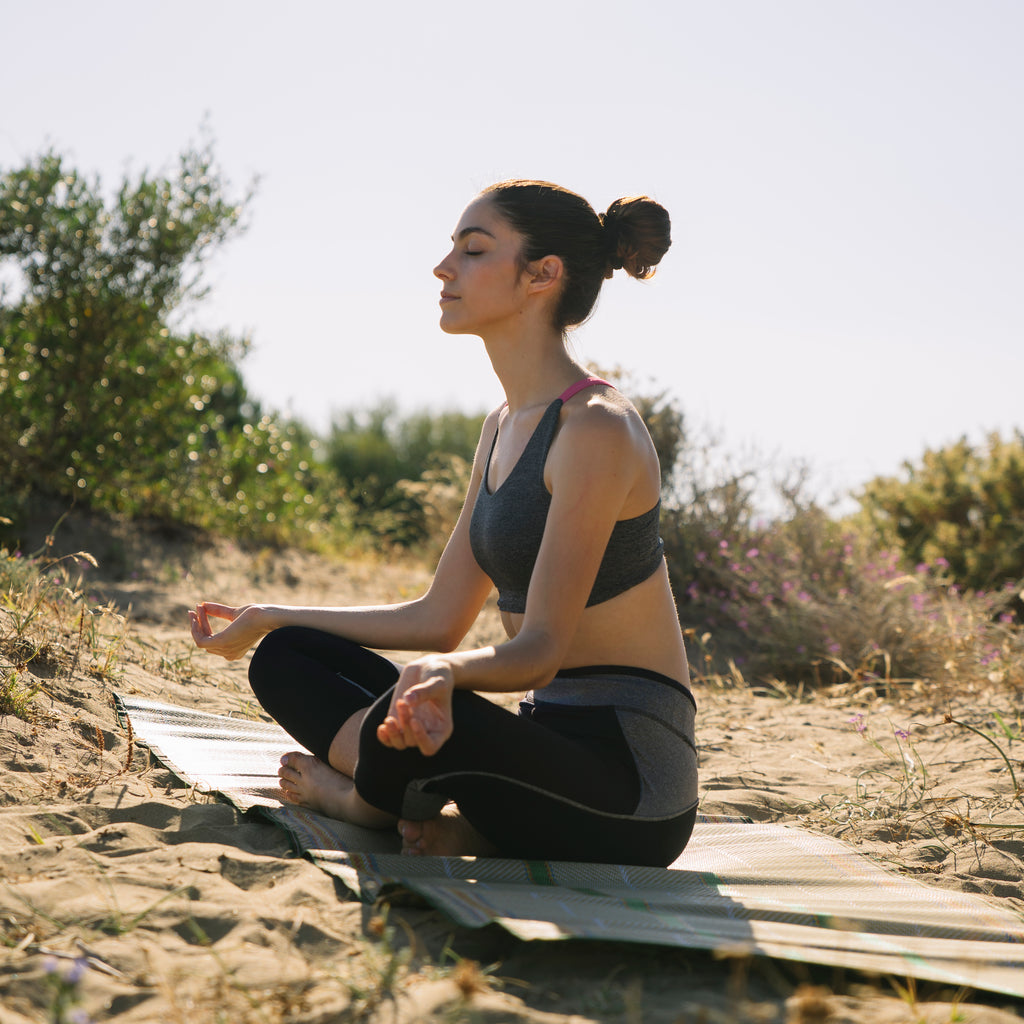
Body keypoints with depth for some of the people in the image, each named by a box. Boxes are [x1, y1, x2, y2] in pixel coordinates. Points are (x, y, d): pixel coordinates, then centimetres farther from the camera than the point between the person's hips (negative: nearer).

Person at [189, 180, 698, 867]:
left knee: (420, 710, -36)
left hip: (627, 784, -9)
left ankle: (359, 798, -1)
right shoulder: (505, 426, 12)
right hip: (552, 744, 9)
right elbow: (439, 620, 14)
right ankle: (451, 817, -9)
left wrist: (447, 671, -42)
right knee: (285, 658, 8)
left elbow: (541, 648, -21)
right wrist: (270, 619, 18)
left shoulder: (597, 429, -16)